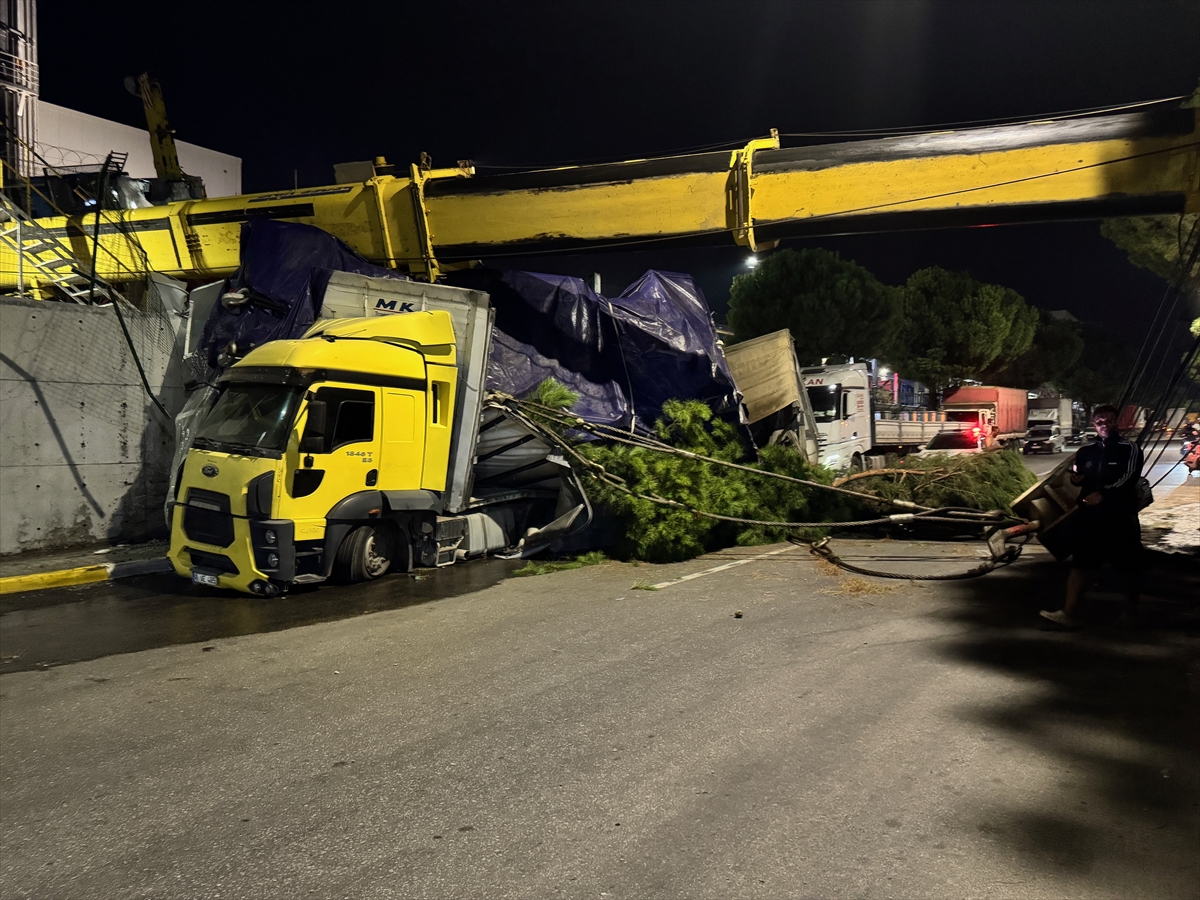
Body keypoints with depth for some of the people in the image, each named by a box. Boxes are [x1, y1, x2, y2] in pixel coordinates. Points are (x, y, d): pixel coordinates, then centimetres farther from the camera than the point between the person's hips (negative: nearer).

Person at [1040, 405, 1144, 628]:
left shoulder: (1130, 449, 0)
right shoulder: (1086, 452, 12)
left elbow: (1129, 477, -14)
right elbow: (1077, 478, 24)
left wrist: (1103, 493, -26)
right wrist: (1076, 478, -1)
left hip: (1121, 515, -3)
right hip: (1090, 515, 3)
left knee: (1127, 565, 7)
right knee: (1080, 563, -4)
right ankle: (1070, 612, -9)